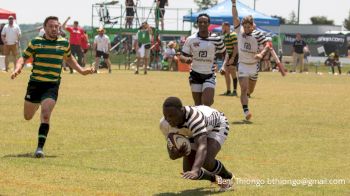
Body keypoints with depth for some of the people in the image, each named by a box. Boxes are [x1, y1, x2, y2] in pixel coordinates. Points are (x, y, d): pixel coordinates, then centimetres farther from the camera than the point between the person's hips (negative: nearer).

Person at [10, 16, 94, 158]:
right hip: (35, 83, 1)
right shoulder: (35, 42, -1)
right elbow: (23, 58, 5)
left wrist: (81, 70, 14)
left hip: (52, 86, -1)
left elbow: (69, 58, 23)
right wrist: (17, 69, -14)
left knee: (45, 115, -21)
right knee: (28, 117, 13)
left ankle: (40, 148, -17)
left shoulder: (64, 43, 4)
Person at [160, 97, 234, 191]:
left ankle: (228, 177, 6)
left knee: (206, 162, -28)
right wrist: (176, 154, -42)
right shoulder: (165, 124, -27)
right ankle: (214, 178, 31)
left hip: (217, 125, -6)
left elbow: (202, 147, -57)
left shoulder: (194, 119, -46)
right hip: (194, 132, 6)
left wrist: (195, 171, -73)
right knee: (188, 171, -3)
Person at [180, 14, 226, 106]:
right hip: (195, 74, 1)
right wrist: (186, 59, -22)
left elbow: (224, 53, 10)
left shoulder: (216, 39, -5)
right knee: (198, 104, 4)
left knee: (207, 102, -18)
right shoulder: (191, 39, -4)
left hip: (210, 75, -1)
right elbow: (182, 56, 1)